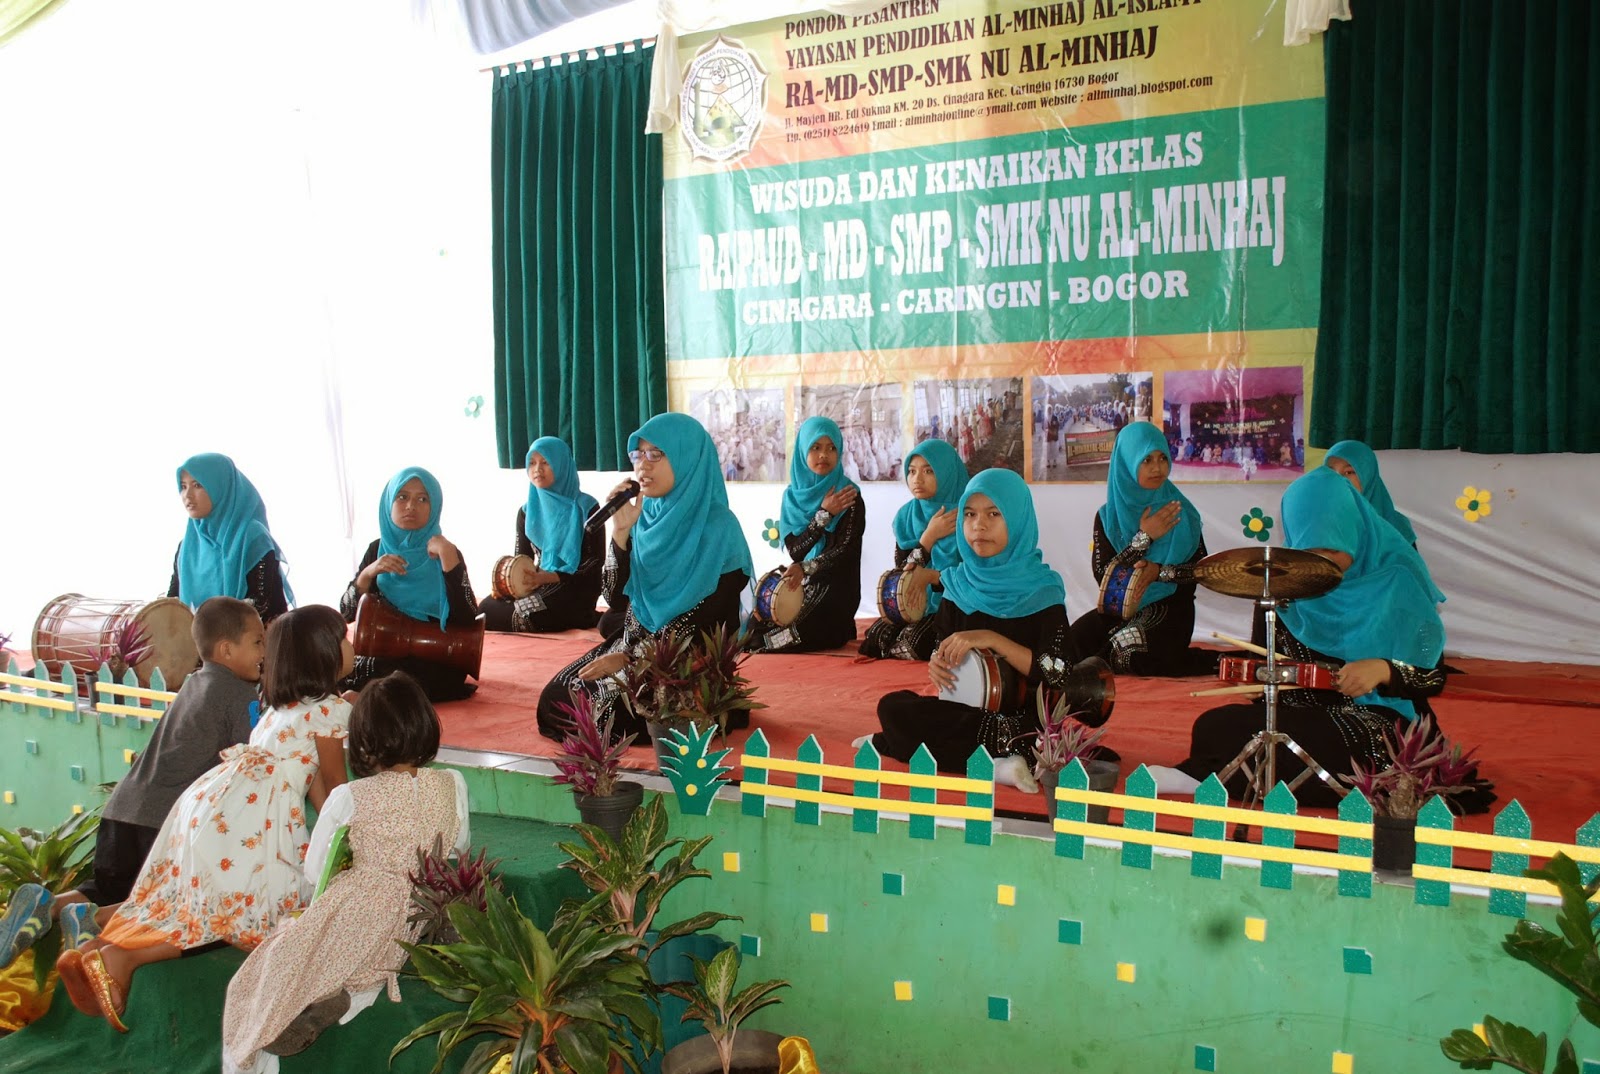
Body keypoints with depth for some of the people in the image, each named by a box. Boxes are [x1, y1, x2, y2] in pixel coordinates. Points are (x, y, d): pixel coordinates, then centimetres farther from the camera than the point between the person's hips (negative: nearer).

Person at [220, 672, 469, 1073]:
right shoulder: (452, 785, -6)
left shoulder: (348, 798, -13)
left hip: (346, 925, -3)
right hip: (406, 935, 3)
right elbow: (460, 845, 14)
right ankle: (347, 996, -5)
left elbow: (313, 873, -1)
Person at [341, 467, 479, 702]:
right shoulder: (377, 550, 8)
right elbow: (346, 614, 4)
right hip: (383, 658, 4)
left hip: (435, 665, -4)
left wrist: (447, 555, -22)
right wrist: (368, 573, -13)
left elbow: (466, 621, -18)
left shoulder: (446, 553, -4)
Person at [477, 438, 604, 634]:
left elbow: (595, 561, -9)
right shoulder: (526, 511, 13)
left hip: (575, 590, -6)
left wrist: (548, 577, -21)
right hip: (541, 586, 7)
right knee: (485, 611, -22)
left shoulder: (586, 507, -4)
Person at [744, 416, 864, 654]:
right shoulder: (792, 496, 8)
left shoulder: (850, 496, -4)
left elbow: (845, 549, -12)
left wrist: (806, 568, -29)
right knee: (753, 626, -16)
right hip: (798, 586, 5)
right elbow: (794, 549, -2)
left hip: (834, 589, -5)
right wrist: (824, 514, -14)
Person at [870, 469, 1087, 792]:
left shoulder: (1041, 590, -8)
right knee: (892, 707, -22)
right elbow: (946, 650, 14)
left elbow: (1060, 673, -15)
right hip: (967, 705, 7)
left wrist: (992, 640, -23)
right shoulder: (960, 585, 6)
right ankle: (993, 766, -24)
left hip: (1022, 716, -7)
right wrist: (937, 665, -11)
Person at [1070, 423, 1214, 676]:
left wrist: (1158, 572, -18)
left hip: (1170, 607, -2)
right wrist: (1144, 537, -14)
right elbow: (1102, 574, -9)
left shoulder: (1180, 510, 1)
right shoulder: (1108, 516, 2)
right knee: (1075, 639, -26)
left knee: (1127, 653, -32)